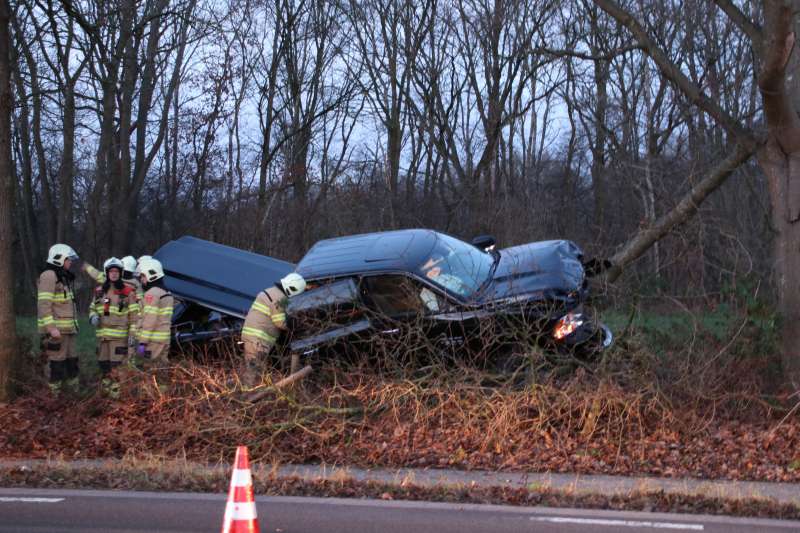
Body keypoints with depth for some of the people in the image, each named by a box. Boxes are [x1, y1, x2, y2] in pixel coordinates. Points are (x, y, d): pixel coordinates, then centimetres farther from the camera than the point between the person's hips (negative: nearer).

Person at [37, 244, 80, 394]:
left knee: (72, 360, 12)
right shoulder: (49, 276, -13)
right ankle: (54, 393, -2)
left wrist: (74, 324, 21)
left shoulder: (64, 277, 19)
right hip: (56, 329, -10)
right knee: (57, 362, -7)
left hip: (68, 329, 10)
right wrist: (51, 328, -25)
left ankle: (72, 389, 21)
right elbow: (43, 304, -20)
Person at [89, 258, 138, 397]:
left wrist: (132, 335, -8)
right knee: (103, 365, 11)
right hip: (102, 335, 5)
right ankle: (106, 391, 22)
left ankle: (116, 393, -10)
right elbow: (92, 308, 25)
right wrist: (93, 317, 0)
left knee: (116, 366, -11)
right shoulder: (99, 291, 14)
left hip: (119, 336, -5)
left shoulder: (128, 292, 0)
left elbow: (134, 315, -1)